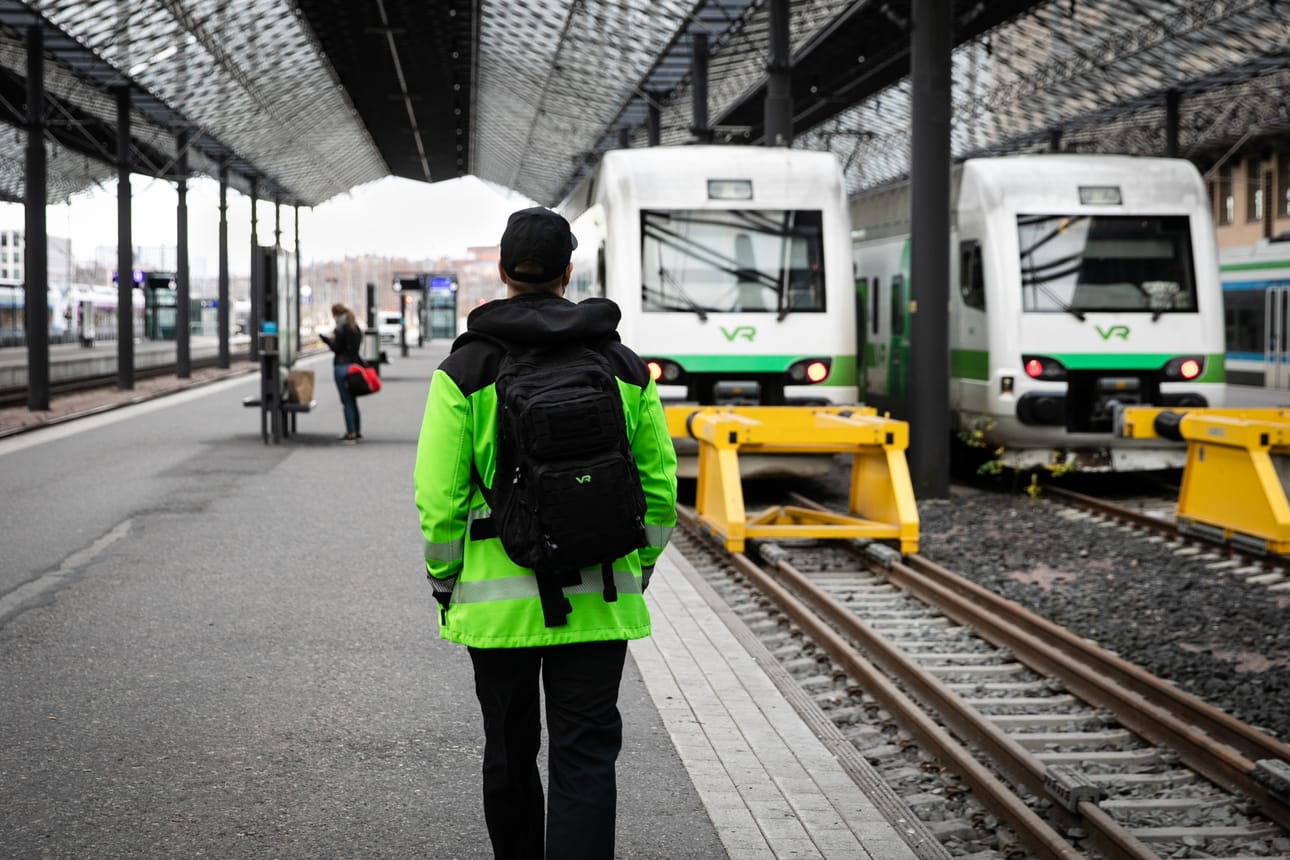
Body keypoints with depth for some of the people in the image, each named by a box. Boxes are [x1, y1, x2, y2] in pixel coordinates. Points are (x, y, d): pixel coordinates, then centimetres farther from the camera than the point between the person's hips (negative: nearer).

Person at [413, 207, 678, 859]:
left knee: (511, 755, 16)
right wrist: (635, 576, 16)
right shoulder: (623, 367, 3)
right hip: (599, 600, 1)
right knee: (585, 759, 0)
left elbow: (438, 497, -8)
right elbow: (659, 486, 5)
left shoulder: (464, 370, -5)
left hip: (498, 598, -1)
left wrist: (444, 585, 4)